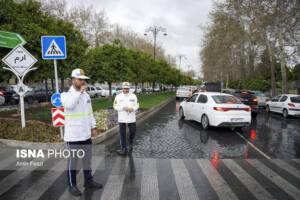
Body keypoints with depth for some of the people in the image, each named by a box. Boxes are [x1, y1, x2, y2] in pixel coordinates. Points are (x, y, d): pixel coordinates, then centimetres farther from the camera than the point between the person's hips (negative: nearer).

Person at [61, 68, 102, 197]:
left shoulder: (86, 95, 8)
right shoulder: (66, 95, -11)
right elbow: (69, 105, -35)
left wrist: (93, 127, 10)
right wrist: (80, 91, -30)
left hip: (86, 134, 7)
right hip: (73, 135, -6)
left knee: (87, 159, 16)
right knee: (73, 161, 7)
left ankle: (88, 181, 32)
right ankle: (72, 185, 24)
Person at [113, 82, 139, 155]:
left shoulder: (133, 96, 4)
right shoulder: (118, 96, 1)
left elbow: (137, 105, 4)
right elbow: (115, 106, -2)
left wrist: (132, 108, -17)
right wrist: (123, 108, -17)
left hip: (131, 118, 1)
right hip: (122, 119, -1)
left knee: (133, 132, 3)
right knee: (122, 134, 3)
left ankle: (131, 144, 32)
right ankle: (123, 149, 14)